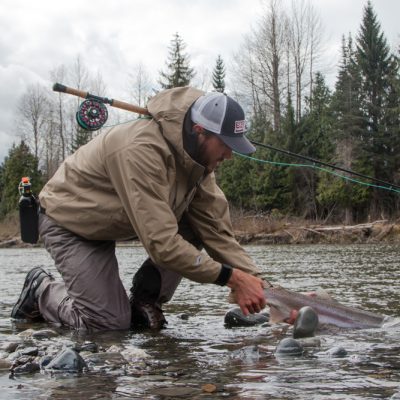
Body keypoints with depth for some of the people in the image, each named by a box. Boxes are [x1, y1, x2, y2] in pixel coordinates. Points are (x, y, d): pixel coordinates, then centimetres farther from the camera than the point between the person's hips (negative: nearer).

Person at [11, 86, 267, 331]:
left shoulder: (199, 158, -12)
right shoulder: (142, 150, -38)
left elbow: (216, 228, -12)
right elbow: (162, 244, -40)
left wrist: (254, 278, -25)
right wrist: (231, 278, -39)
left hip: (112, 223, 8)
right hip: (68, 222, -7)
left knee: (193, 231, -13)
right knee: (111, 322, -14)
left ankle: (144, 303, 2)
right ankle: (41, 291, 11)